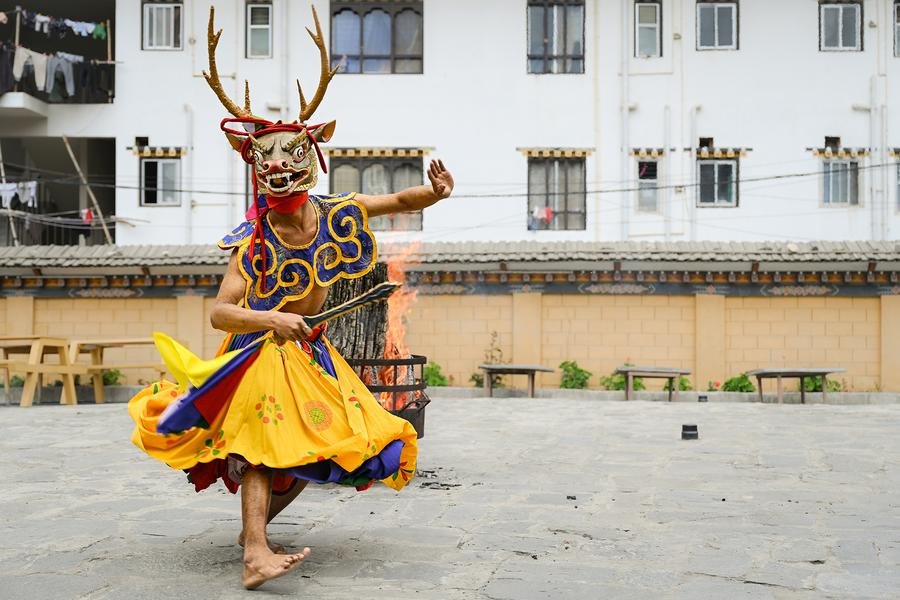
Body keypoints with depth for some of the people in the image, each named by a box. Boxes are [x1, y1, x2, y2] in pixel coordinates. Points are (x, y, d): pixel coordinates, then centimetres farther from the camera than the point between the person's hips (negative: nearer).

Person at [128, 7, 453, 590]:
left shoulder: (334, 214, -8)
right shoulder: (255, 240, -18)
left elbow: (400, 201, -4)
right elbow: (220, 312, -21)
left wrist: (434, 191, -25)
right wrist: (272, 321, -35)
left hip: (309, 351, 5)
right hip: (260, 350, -5)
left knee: (317, 446, 5)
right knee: (263, 438, -20)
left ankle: (254, 526, 24)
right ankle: (256, 555, -26)